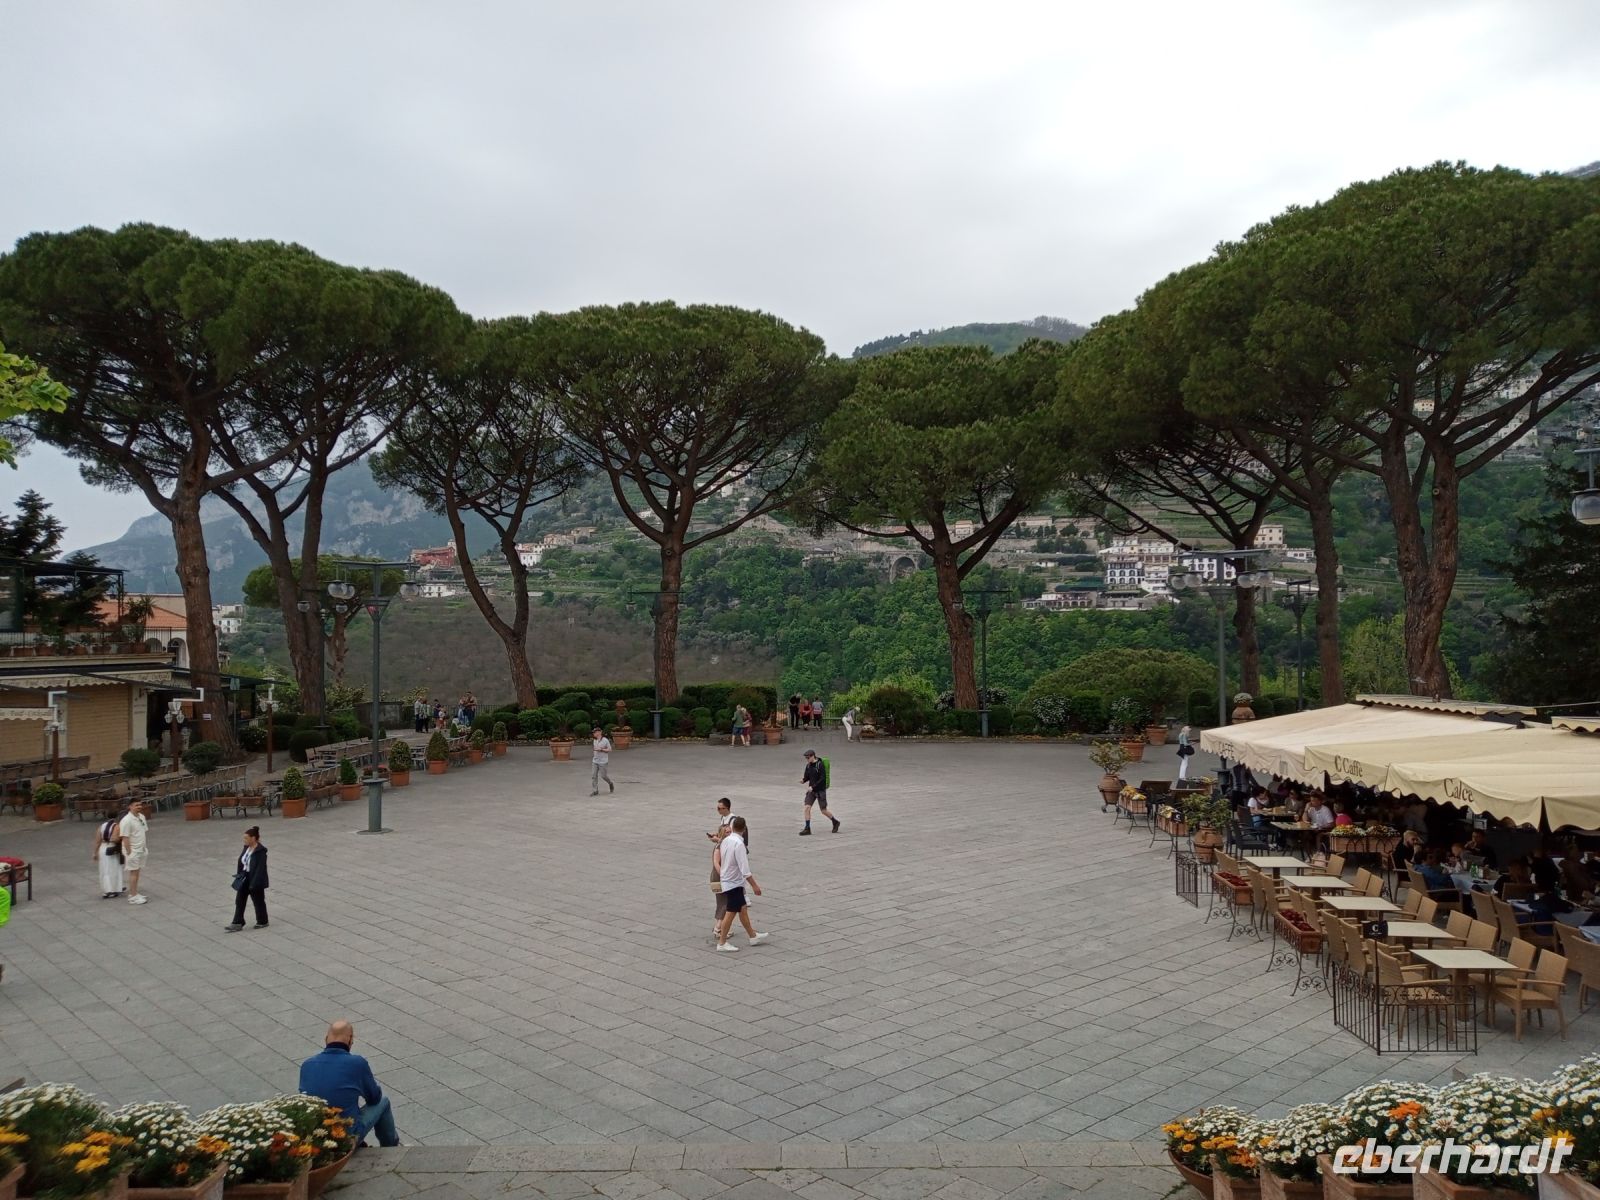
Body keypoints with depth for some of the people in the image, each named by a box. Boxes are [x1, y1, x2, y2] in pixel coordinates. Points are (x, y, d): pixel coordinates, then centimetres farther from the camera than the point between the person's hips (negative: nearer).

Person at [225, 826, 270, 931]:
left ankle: (262, 922, 24)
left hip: (255, 880, -8)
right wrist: (238, 875, 10)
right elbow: (241, 862, 13)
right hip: (244, 879, 8)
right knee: (239, 901, 7)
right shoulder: (247, 848, 3)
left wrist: (254, 884, -24)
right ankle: (238, 923, 13)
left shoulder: (261, 851, -22)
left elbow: (260, 868, -23)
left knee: (258, 901, 8)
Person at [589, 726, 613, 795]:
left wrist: (601, 749, -19)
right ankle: (595, 791, 2)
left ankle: (610, 784, 29)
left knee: (603, 776, 0)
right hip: (595, 761, 6)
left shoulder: (605, 740, -11)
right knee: (594, 775, -2)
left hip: (603, 761, -6)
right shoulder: (595, 741, 8)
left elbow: (609, 749, -11)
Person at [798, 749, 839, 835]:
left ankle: (835, 822, 27)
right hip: (811, 790, 6)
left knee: (824, 811, 2)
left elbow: (823, 779, -20)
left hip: (820, 790, -6)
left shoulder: (820, 765, -16)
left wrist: (813, 787, -24)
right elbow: (807, 777, 11)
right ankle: (807, 829, -3)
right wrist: (803, 780, -12)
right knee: (807, 807, -9)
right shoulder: (808, 765, 4)